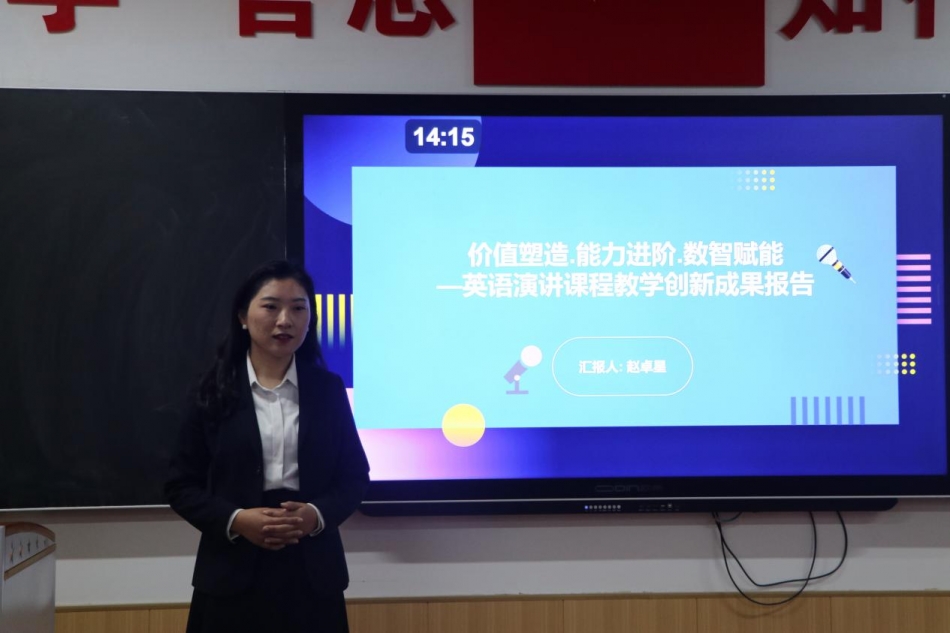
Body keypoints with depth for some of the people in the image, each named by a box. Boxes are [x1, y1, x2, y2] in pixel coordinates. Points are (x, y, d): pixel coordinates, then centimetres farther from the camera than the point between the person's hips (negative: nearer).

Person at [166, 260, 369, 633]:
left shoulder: (328, 389, 5)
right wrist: (235, 520, -14)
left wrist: (316, 515, -12)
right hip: (234, 574, -1)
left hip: (311, 572, 1)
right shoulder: (214, 391, 0)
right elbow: (181, 485, 1)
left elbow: (355, 477, 6)